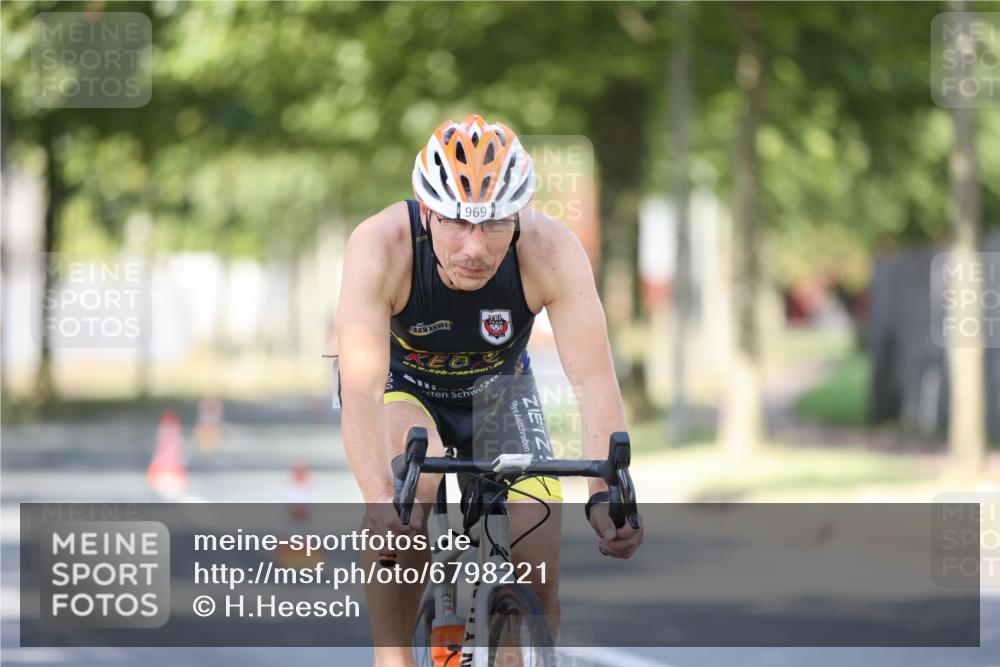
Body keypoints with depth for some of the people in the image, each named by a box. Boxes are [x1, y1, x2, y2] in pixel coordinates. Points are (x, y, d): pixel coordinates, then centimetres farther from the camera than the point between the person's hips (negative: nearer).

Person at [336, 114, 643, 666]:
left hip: (495, 389, 2)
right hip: (400, 385, -2)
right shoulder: (380, 247, -35)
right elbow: (360, 388, -43)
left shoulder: (552, 252, -32)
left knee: (538, 567, -14)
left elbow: (594, 381, -35)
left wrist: (607, 496, -50)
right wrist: (378, 500, -58)